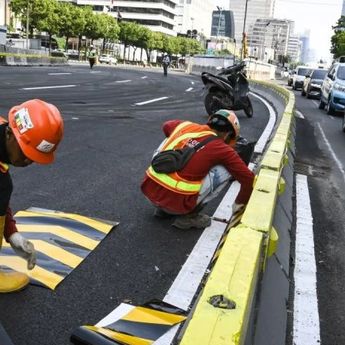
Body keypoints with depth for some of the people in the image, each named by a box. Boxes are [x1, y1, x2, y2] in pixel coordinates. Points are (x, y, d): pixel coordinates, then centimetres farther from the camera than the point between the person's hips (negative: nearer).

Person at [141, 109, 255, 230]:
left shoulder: (184, 125, 12)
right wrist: (239, 204, 17)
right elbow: (248, 178, 0)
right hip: (175, 203, -5)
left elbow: (166, 125, 36)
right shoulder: (222, 149, -1)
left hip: (148, 191, 5)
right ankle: (189, 215, 6)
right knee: (226, 169, 6)